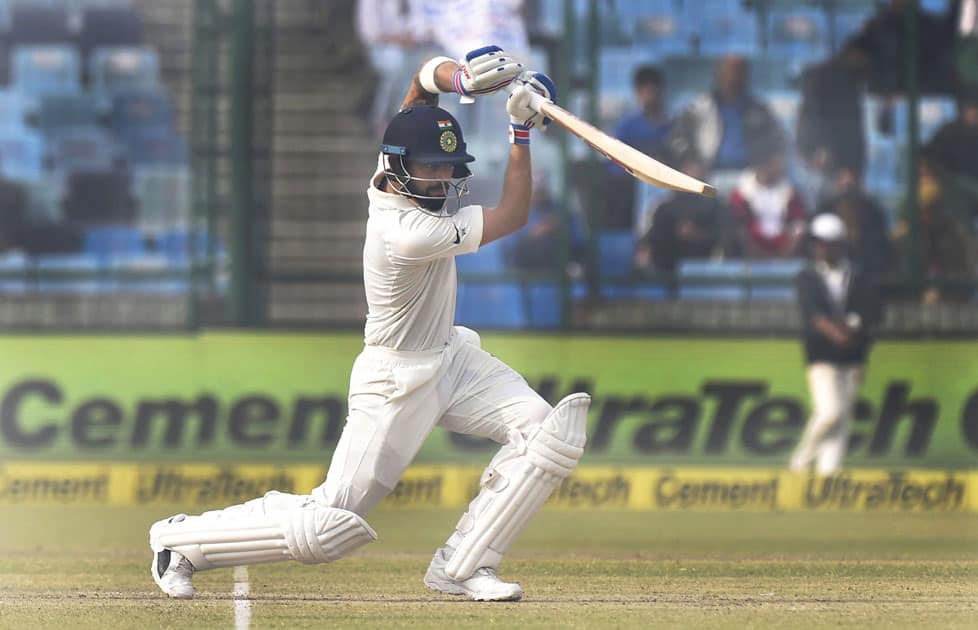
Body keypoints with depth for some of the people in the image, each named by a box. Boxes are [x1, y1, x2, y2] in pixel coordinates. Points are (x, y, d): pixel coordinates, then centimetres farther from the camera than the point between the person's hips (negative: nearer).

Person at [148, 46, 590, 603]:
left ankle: (461, 568, -3)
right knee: (328, 526, -9)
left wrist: (458, 77, -21)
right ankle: (182, 539, 11)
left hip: (450, 356, 9)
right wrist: (522, 132, -19)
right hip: (397, 383, -9)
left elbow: (426, 79, 1)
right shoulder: (408, 234, -32)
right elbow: (513, 217, -21)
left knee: (549, 432, -11)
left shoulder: (390, 176, -9)